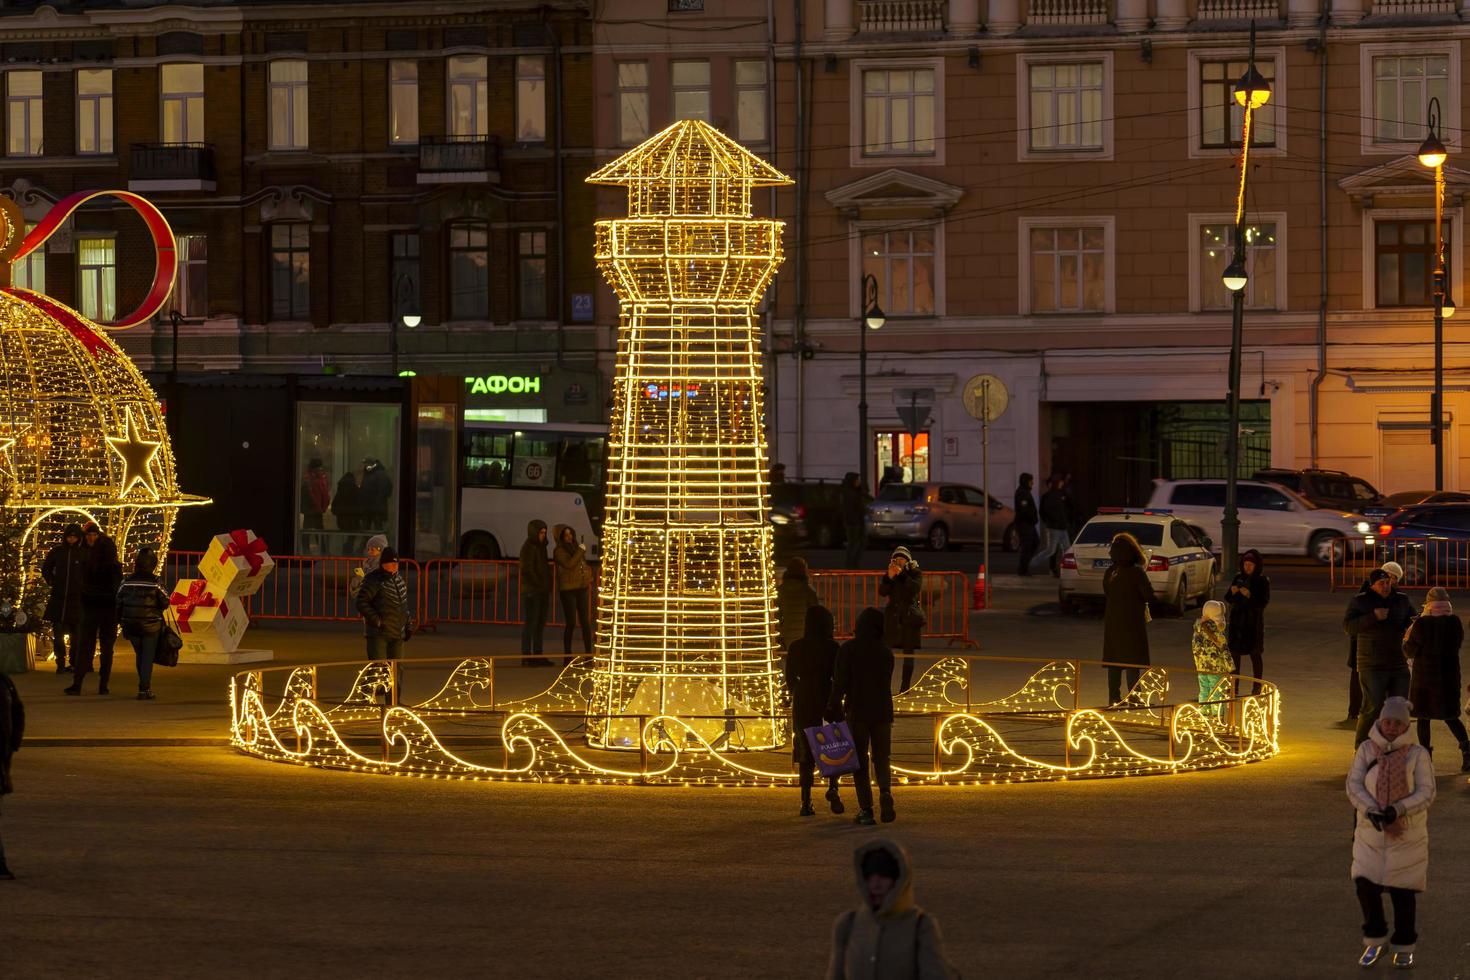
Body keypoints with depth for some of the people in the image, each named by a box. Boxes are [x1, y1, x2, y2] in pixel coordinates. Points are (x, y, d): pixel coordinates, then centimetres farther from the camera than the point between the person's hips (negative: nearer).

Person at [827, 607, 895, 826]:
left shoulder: (848, 650, -6)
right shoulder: (885, 652, 5)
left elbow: (840, 683, -9)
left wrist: (833, 709, -4)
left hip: (857, 711, -3)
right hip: (882, 711, 3)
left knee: (860, 762, 4)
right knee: (881, 758, 11)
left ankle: (866, 808, -2)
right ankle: (885, 793, -16)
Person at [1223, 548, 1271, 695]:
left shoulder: (1263, 581, -6)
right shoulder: (1238, 577, 7)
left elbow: (1263, 603, -13)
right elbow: (1228, 599, 7)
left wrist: (1250, 596, -27)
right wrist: (1232, 593, -14)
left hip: (1253, 623, -4)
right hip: (1237, 620, 4)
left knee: (1254, 654, 3)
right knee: (1234, 653, 3)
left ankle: (1257, 687, 11)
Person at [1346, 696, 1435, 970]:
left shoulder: (1417, 754, -8)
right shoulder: (1367, 749, -2)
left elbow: (1426, 793, -12)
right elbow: (1354, 785, -7)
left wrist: (1398, 810, -26)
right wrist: (1371, 812, -22)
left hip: (1407, 835, -2)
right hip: (1371, 833, 2)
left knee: (1402, 891, 4)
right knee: (1366, 886, -5)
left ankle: (1404, 948, 22)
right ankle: (1375, 941, 16)